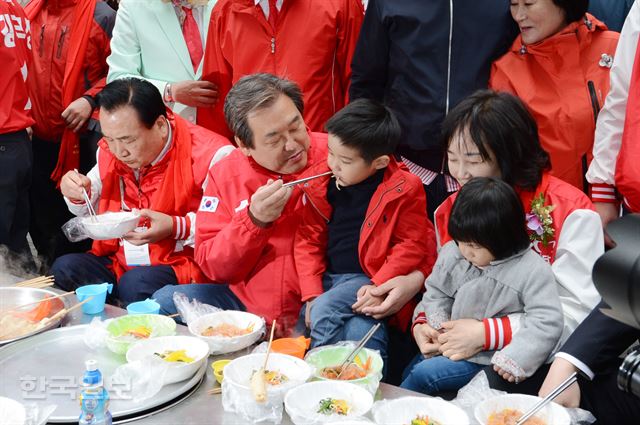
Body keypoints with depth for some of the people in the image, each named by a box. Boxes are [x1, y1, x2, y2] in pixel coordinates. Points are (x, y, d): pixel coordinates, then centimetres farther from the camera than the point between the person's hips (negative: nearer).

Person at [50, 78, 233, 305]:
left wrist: (177, 227, -26)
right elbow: (92, 213, 22)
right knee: (64, 268, -15)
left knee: (136, 284, -34)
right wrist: (79, 196, -1)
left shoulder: (211, 156, -17)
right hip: (117, 259, 6)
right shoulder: (110, 150, 6)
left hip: (180, 265, -6)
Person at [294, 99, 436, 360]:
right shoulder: (320, 183, 5)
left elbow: (411, 244, -4)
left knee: (325, 311, -26)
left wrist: (379, 286, -15)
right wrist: (311, 294, -2)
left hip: (367, 279, -4)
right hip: (327, 277, 4)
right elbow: (308, 238, 7)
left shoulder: (403, 190, -6)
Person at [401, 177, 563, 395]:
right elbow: (437, 293, 11)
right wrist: (422, 324, -5)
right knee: (409, 371, 9)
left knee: (424, 374, -14)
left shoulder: (532, 270, -21)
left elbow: (545, 321, -24)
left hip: (487, 358, -7)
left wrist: (514, 358, -32)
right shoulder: (452, 253, -3)